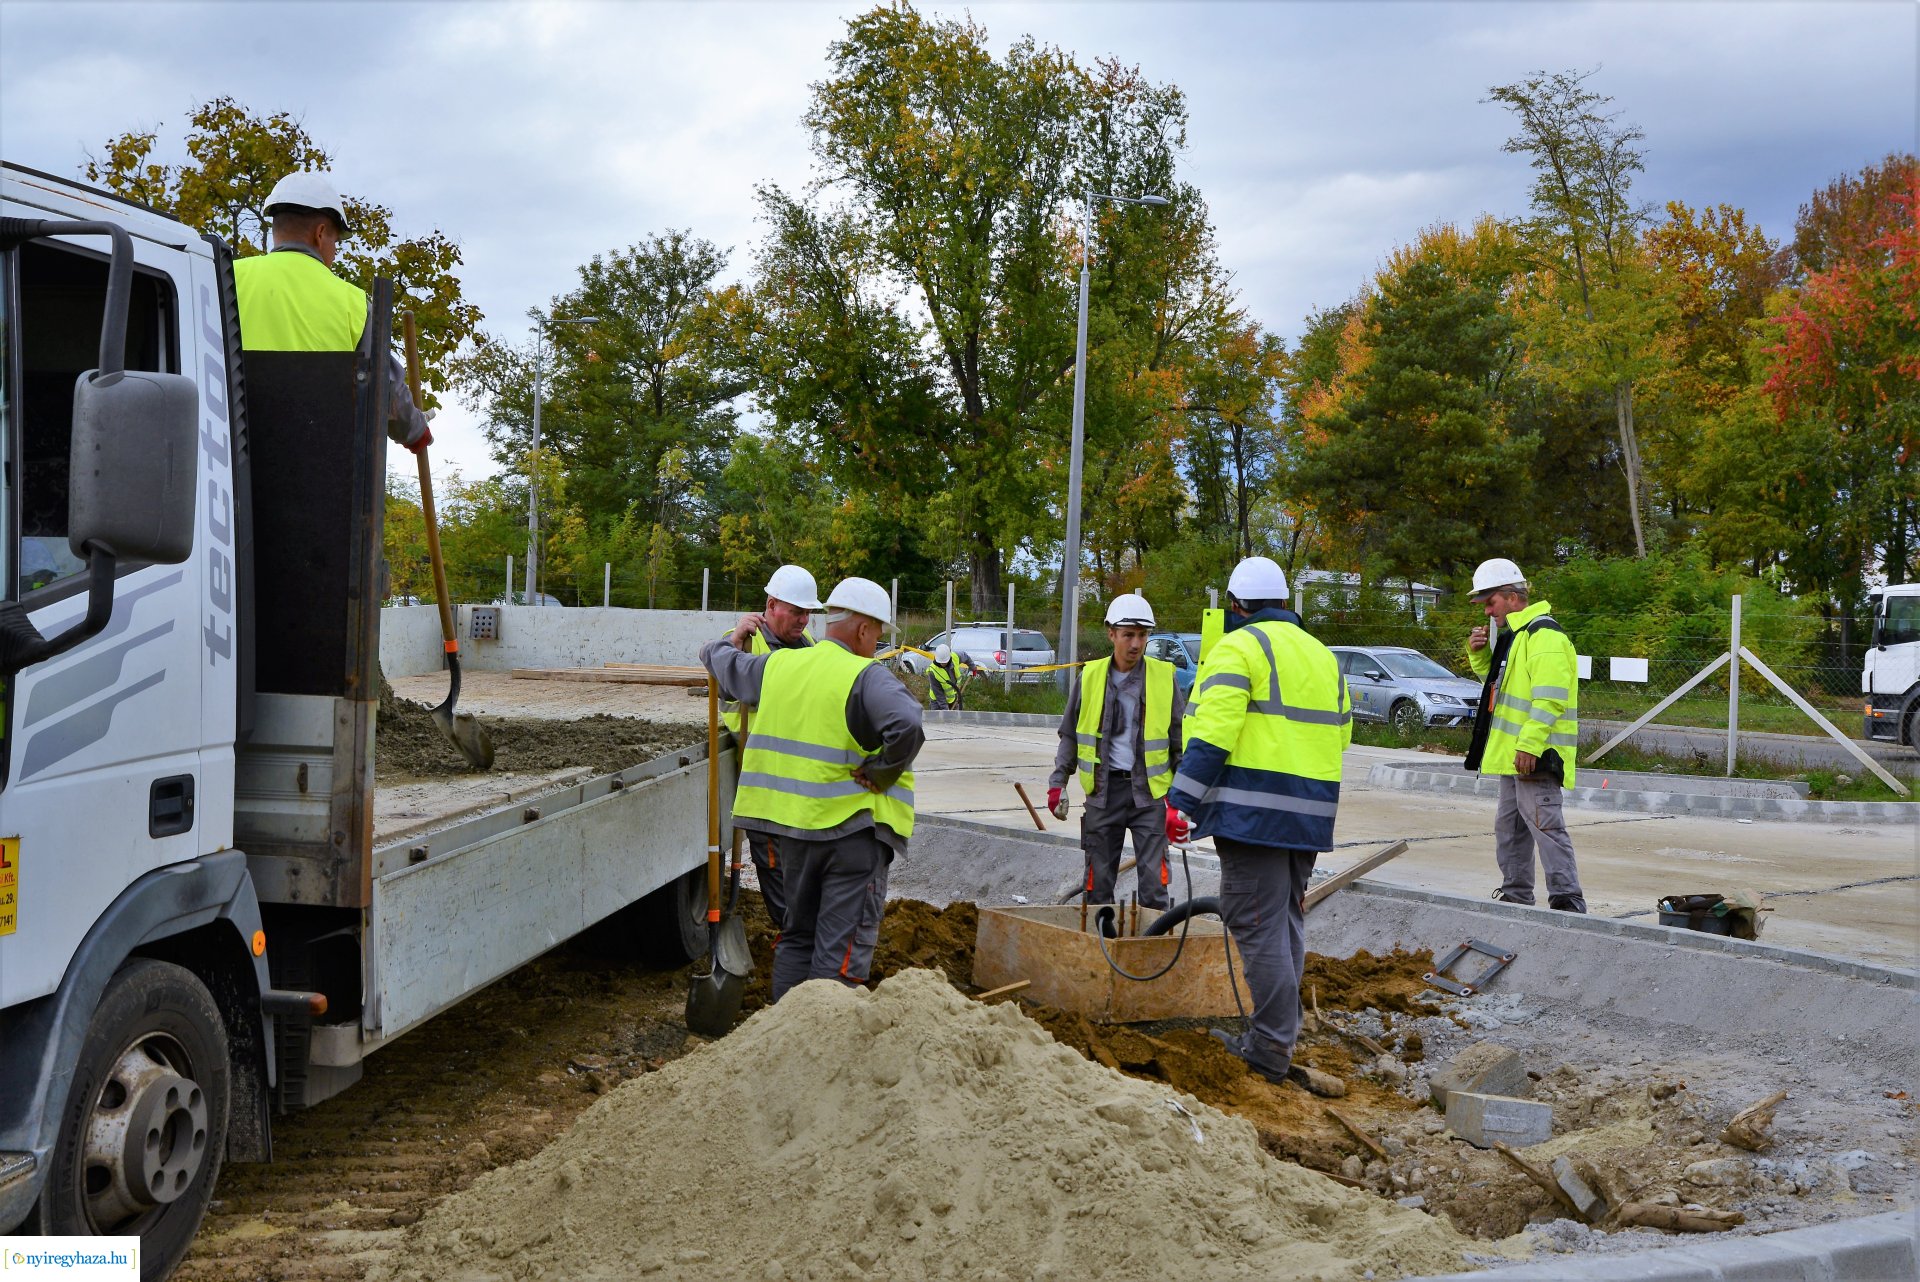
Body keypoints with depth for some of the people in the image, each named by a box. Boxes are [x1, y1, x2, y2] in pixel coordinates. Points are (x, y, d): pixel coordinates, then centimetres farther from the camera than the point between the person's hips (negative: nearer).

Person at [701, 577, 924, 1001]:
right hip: (852, 828, -7)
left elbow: (720, 660, 25)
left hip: (793, 825, 7)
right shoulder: (866, 677, -14)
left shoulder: (779, 665, 8)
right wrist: (882, 774, -16)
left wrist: (735, 637, 47)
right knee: (842, 949, 0)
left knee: (797, 935, 21)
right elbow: (907, 727, -32)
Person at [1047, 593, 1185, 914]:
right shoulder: (1090, 677, 4)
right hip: (1103, 791, 2)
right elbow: (1069, 735, 14)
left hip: (1148, 792, -2)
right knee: (1099, 883, 8)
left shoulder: (1163, 677, 0)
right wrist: (1057, 782, 6)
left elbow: (1180, 744, 4)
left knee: (1153, 885, -6)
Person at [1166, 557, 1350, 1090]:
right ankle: (1276, 1035, 23)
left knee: (1259, 927, -6)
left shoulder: (1237, 648, -5)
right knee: (1286, 922, 16)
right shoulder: (1322, 654, 21)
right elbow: (1341, 732, 21)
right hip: (1311, 811, 8)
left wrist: (1180, 801, -15)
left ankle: (1270, 1050, -4)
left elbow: (1212, 734, -16)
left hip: (1253, 808, -8)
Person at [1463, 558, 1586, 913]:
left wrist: (1529, 744, -29)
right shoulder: (1513, 634, 18)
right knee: (1509, 825, 16)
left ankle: (1567, 900, -11)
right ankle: (1516, 895, 25)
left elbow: (1550, 697, -24)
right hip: (1513, 752, 11)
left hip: (1535, 754, -11)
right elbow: (1497, 681, 31)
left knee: (1545, 824, -13)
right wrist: (1480, 655, 12)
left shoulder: (1544, 635, -16)